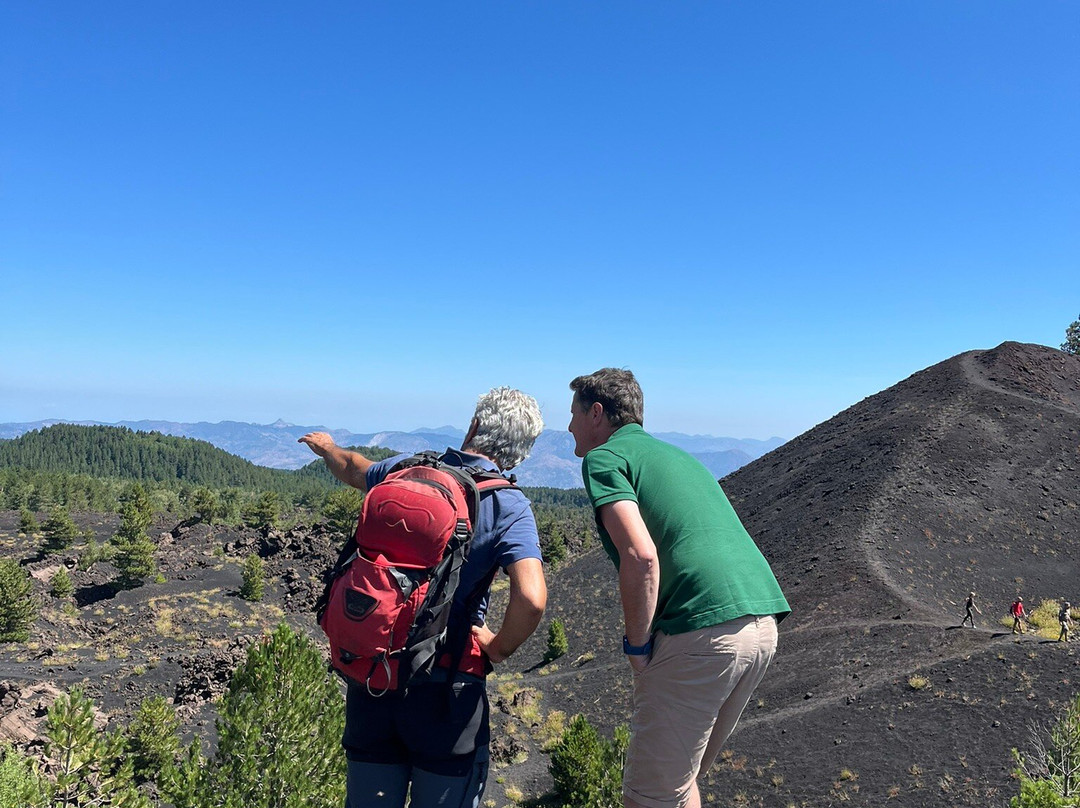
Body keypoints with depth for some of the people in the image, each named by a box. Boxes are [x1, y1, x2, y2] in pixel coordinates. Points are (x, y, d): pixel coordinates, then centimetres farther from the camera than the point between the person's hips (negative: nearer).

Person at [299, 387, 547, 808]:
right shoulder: (509, 506, -11)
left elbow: (354, 469, 25)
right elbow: (531, 599, -26)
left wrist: (327, 448, 49)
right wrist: (499, 648, -5)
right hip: (445, 686, -4)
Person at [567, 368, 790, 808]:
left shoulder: (604, 458, 0)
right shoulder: (677, 454, 25)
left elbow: (641, 557, -16)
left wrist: (636, 645, -4)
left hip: (704, 633, -9)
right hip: (762, 625, 9)